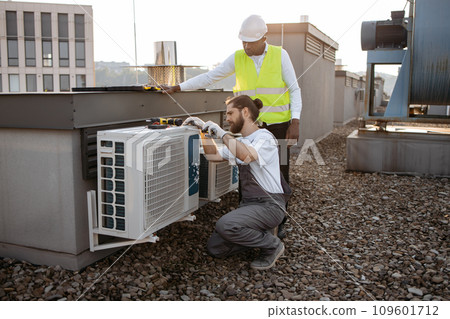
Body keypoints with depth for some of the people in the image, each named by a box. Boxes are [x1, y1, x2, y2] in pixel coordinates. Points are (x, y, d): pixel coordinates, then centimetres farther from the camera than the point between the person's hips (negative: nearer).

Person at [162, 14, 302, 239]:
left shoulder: (280, 55, -2)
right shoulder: (237, 58, 3)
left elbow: (294, 90, -2)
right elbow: (209, 78, 5)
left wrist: (295, 123, -11)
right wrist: (177, 88, -1)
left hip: (278, 125, -1)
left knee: (280, 173, 4)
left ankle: (279, 222, 20)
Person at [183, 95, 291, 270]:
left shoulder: (265, 137, -11)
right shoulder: (239, 142, 17)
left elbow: (246, 156, -32)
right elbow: (213, 155, 19)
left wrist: (222, 133, -23)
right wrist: (204, 130, 10)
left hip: (269, 205, -8)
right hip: (248, 203, 8)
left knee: (225, 225, -30)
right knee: (215, 248, -3)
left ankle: (272, 245, -6)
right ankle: (259, 234, 15)